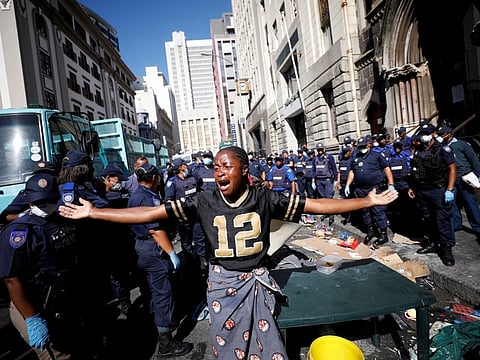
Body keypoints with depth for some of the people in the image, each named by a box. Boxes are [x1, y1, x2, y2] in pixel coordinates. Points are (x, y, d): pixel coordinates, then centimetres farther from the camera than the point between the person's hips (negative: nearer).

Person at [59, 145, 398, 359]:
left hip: (258, 280, -1)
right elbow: (149, 213, -13)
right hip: (223, 282, 1)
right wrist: (92, 212, -14)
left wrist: (367, 201, -14)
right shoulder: (204, 202, -12)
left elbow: (317, 205, -12)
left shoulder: (265, 198, -13)